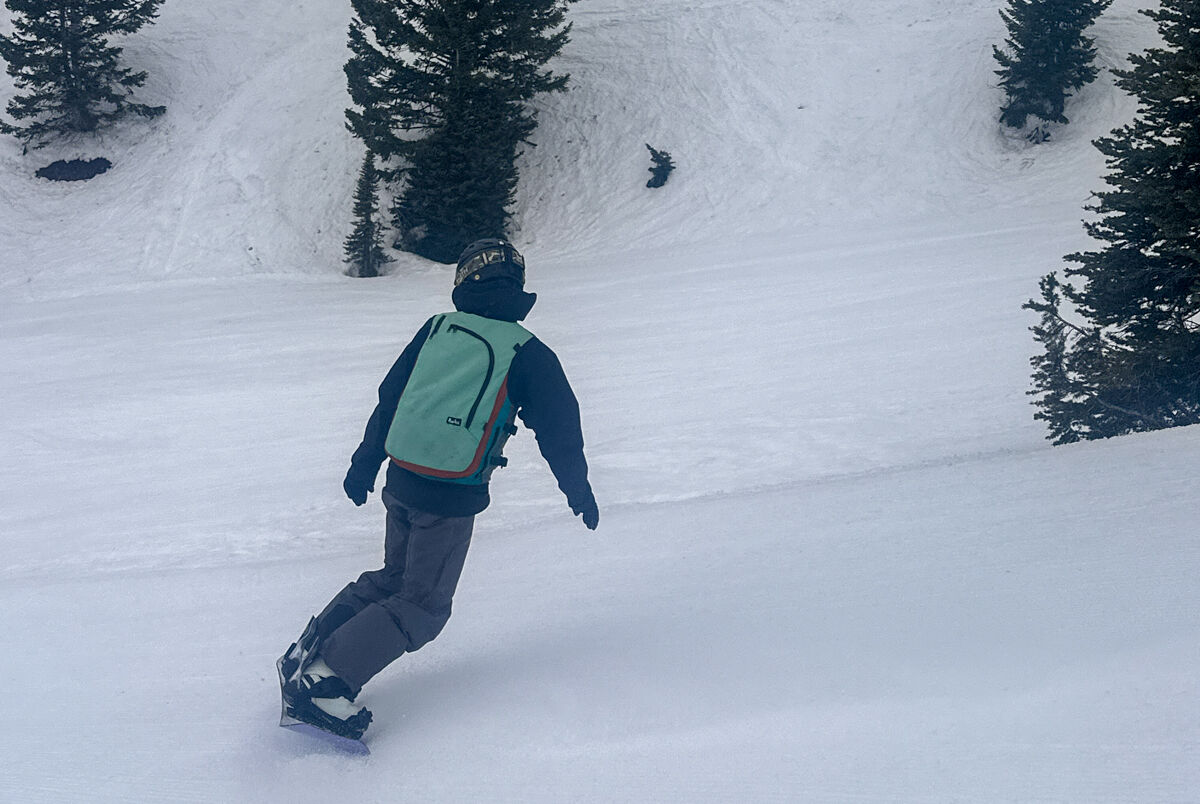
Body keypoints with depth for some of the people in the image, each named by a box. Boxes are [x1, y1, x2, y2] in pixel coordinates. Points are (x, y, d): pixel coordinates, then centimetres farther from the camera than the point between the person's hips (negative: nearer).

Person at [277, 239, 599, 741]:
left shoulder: (436, 329, 10)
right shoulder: (527, 353, -1)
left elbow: (388, 400, 15)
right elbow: (558, 427, 3)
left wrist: (364, 466, 25)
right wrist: (579, 491, 17)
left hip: (401, 479, 5)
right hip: (453, 496, -5)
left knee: (393, 577, 25)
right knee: (422, 605, 3)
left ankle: (308, 652, 19)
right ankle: (324, 683, -7)